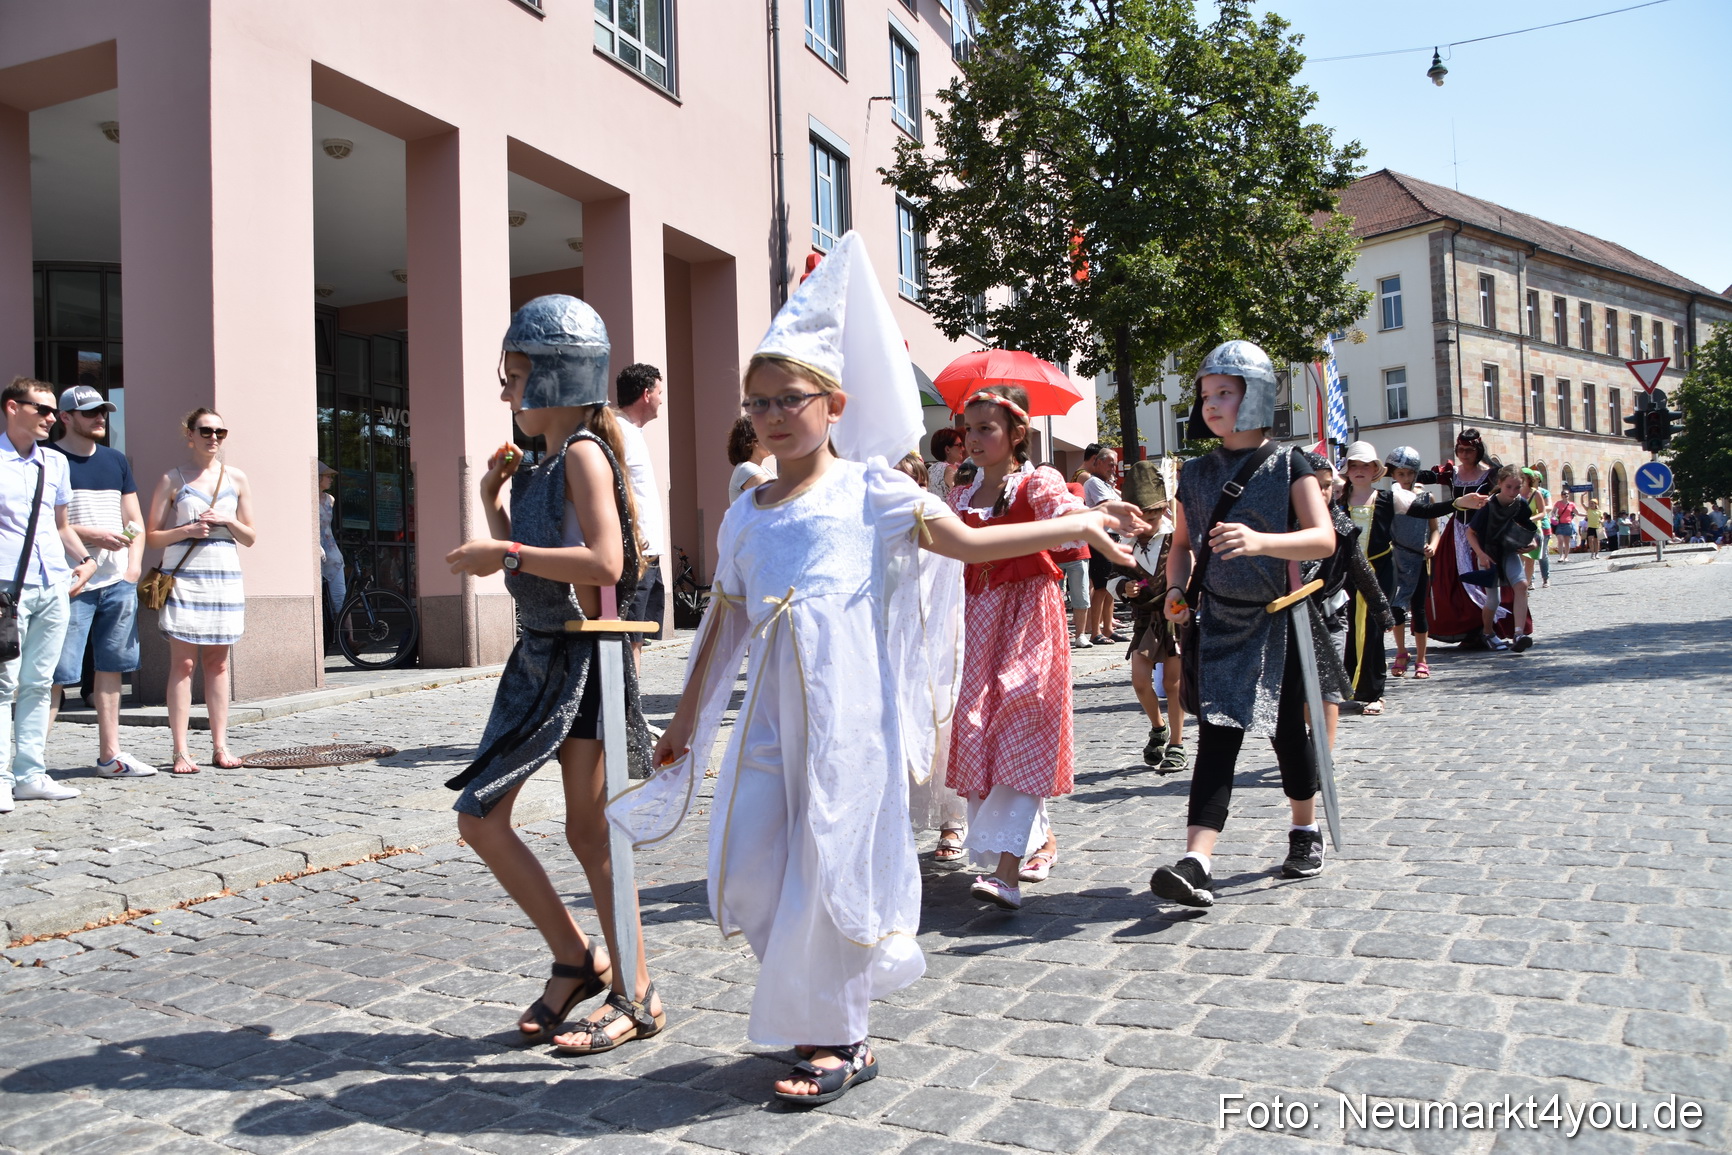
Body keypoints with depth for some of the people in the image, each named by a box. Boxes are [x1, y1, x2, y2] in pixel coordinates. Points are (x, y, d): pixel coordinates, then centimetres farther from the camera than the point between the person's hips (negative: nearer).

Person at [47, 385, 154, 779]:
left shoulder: (116, 460, 17)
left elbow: (135, 521, 18)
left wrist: (133, 567, 5)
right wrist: (92, 536, -15)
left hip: (118, 583, 6)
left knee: (112, 667, 8)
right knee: (57, 672, -7)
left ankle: (110, 754, 14)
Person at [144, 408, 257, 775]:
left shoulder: (236, 479, 11)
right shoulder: (172, 480, 3)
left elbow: (250, 537, 13)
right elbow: (152, 537, 2)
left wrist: (227, 521, -5)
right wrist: (186, 531, -14)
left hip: (226, 577, 3)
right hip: (183, 578, -3)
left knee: (217, 663, 5)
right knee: (183, 663, -6)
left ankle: (220, 747, 8)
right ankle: (181, 751, -5)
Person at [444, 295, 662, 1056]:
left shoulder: (583, 453, -13)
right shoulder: (543, 464, 13)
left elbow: (603, 562, -26)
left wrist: (505, 554, -21)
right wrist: (495, 501, 8)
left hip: (583, 658, -9)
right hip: (540, 657, 9)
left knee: (589, 832, 0)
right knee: (479, 818, 9)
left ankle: (635, 995, 16)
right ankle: (575, 963, 22)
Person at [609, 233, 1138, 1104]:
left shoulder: (867, 490, 1)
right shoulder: (744, 516, 14)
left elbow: (969, 543, 4)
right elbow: (723, 624, 18)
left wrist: (1076, 525, 2)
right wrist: (686, 721, 20)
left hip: (846, 709, -5)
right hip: (771, 710, 5)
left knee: (828, 862, -1)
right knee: (747, 870, 1)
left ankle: (836, 1039, 19)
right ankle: (827, 1015, 25)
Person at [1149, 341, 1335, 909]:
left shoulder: (1287, 466, -4)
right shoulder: (1196, 474, 7)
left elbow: (1323, 538, -14)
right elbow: (1182, 543, 17)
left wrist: (1260, 542, -32)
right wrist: (1177, 586, -4)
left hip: (1278, 617, -2)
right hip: (1219, 621, 2)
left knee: (1287, 729, 10)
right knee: (1217, 732, -8)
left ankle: (1305, 830, 34)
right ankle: (1197, 862, -17)